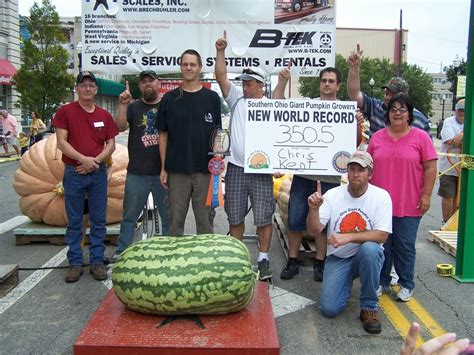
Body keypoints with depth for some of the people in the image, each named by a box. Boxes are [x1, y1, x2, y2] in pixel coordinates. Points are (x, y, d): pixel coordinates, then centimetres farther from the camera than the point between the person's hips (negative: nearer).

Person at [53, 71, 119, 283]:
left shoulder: (104, 115, 8)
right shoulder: (65, 111, 0)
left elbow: (111, 144, 4)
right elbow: (61, 142, -7)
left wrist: (95, 161, -11)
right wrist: (83, 159, -18)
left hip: (98, 172, 2)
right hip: (73, 172, -2)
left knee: (98, 220, 6)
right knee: (74, 221, 5)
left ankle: (97, 261, 15)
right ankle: (75, 263, 14)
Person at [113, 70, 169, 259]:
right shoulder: (133, 107, 8)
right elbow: (120, 127, -6)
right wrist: (123, 105, -19)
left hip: (163, 172, 0)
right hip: (137, 173, 1)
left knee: (168, 215, 9)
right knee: (129, 216, 9)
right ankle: (121, 251, 19)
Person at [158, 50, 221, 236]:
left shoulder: (212, 98, 4)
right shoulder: (170, 98, 5)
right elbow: (163, 134, 7)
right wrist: (163, 168, 2)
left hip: (205, 169, 0)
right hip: (177, 169, 1)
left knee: (205, 217, 7)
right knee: (176, 217, 7)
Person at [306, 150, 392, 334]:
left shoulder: (381, 196, -9)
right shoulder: (333, 194, -5)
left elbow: (381, 236, -17)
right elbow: (314, 230, -10)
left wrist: (348, 237, -30)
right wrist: (314, 209, -31)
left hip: (368, 256, -1)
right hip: (338, 258, 1)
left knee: (369, 249, -37)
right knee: (329, 308, -15)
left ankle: (369, 308, -15)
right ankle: (347, 282, 21)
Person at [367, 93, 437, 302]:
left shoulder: (421, 137, -2)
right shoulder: (377, 137, 7)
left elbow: (430, 168, -3)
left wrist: (426, 195, -8)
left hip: (409, 205, -3)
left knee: (405, 246, 6)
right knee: (381, 245, 10)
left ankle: (406, 285, 22)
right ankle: (382, 283, 25)